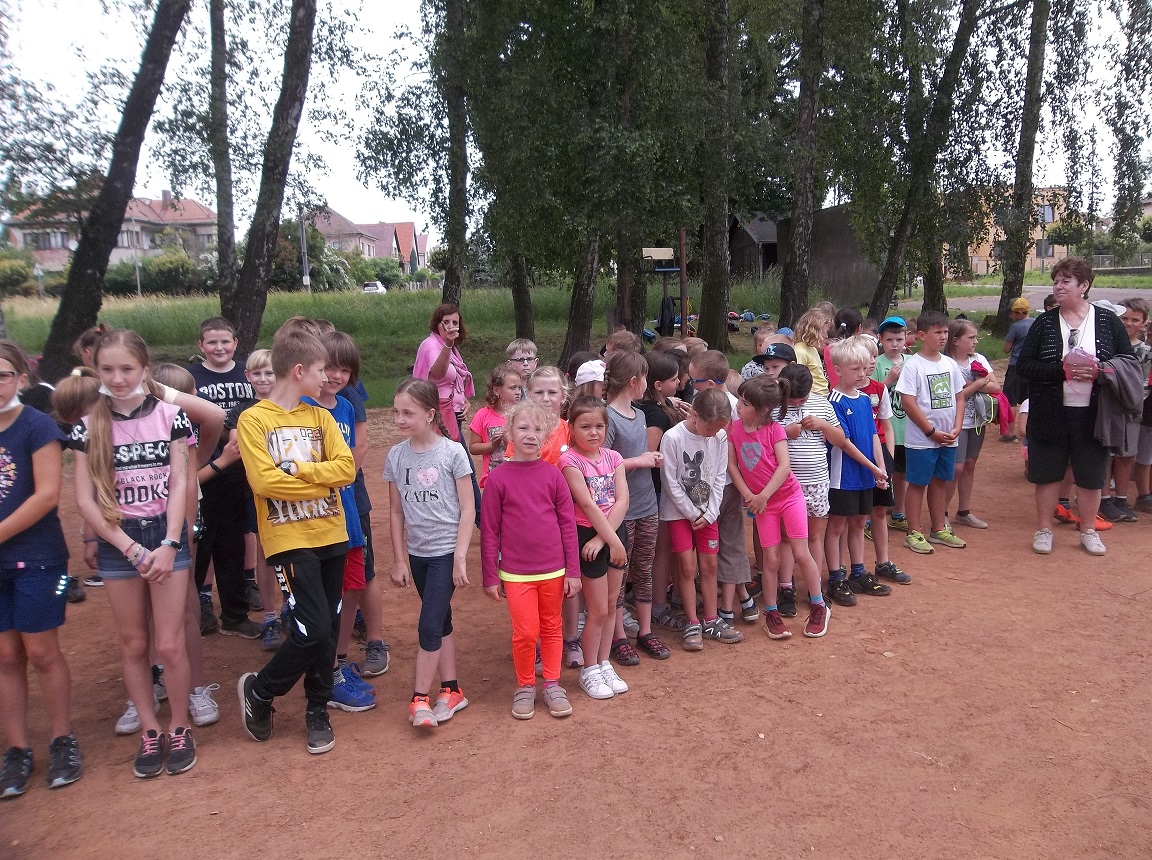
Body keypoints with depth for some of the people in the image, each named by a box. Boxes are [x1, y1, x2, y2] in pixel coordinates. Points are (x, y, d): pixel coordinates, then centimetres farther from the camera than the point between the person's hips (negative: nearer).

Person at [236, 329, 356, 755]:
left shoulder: (320, 417, 10)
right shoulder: (253, 420, -5)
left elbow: (346, 467, -1)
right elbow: (264, 481, -16)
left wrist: (300, 471, -14)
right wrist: (320, 481, -9)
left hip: (331, 535, 5)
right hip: (289, 540, -5)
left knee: (327, 630, 10)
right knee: (313, 630, -9)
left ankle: (317, 711, 28)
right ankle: (258, 691, 17)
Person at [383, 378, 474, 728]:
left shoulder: (452, 453, -11)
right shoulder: (396, 456, 0)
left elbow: (467, 509, -9)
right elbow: (397, 512, 6)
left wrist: (460, 558, -12)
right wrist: (399, 560, 6)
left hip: (446, 551, -4)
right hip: (417, 553, 4)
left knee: (429, 625, -6)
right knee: (441, 622, 14)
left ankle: (420, 699, 8)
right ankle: (451, 690, 25)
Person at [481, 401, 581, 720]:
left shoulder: (553, 474, -3)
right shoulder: (499, 478, -7)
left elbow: (568, 524, 1)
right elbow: (489, 531, -3)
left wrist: (573, 571, 0)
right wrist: (490, 577, -2)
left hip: (554, 570, 2)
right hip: (516, 572, -2)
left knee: (552, 628, 14)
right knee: (526, 632, -3)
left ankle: (552, 684, 30)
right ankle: (524, 687, 19)